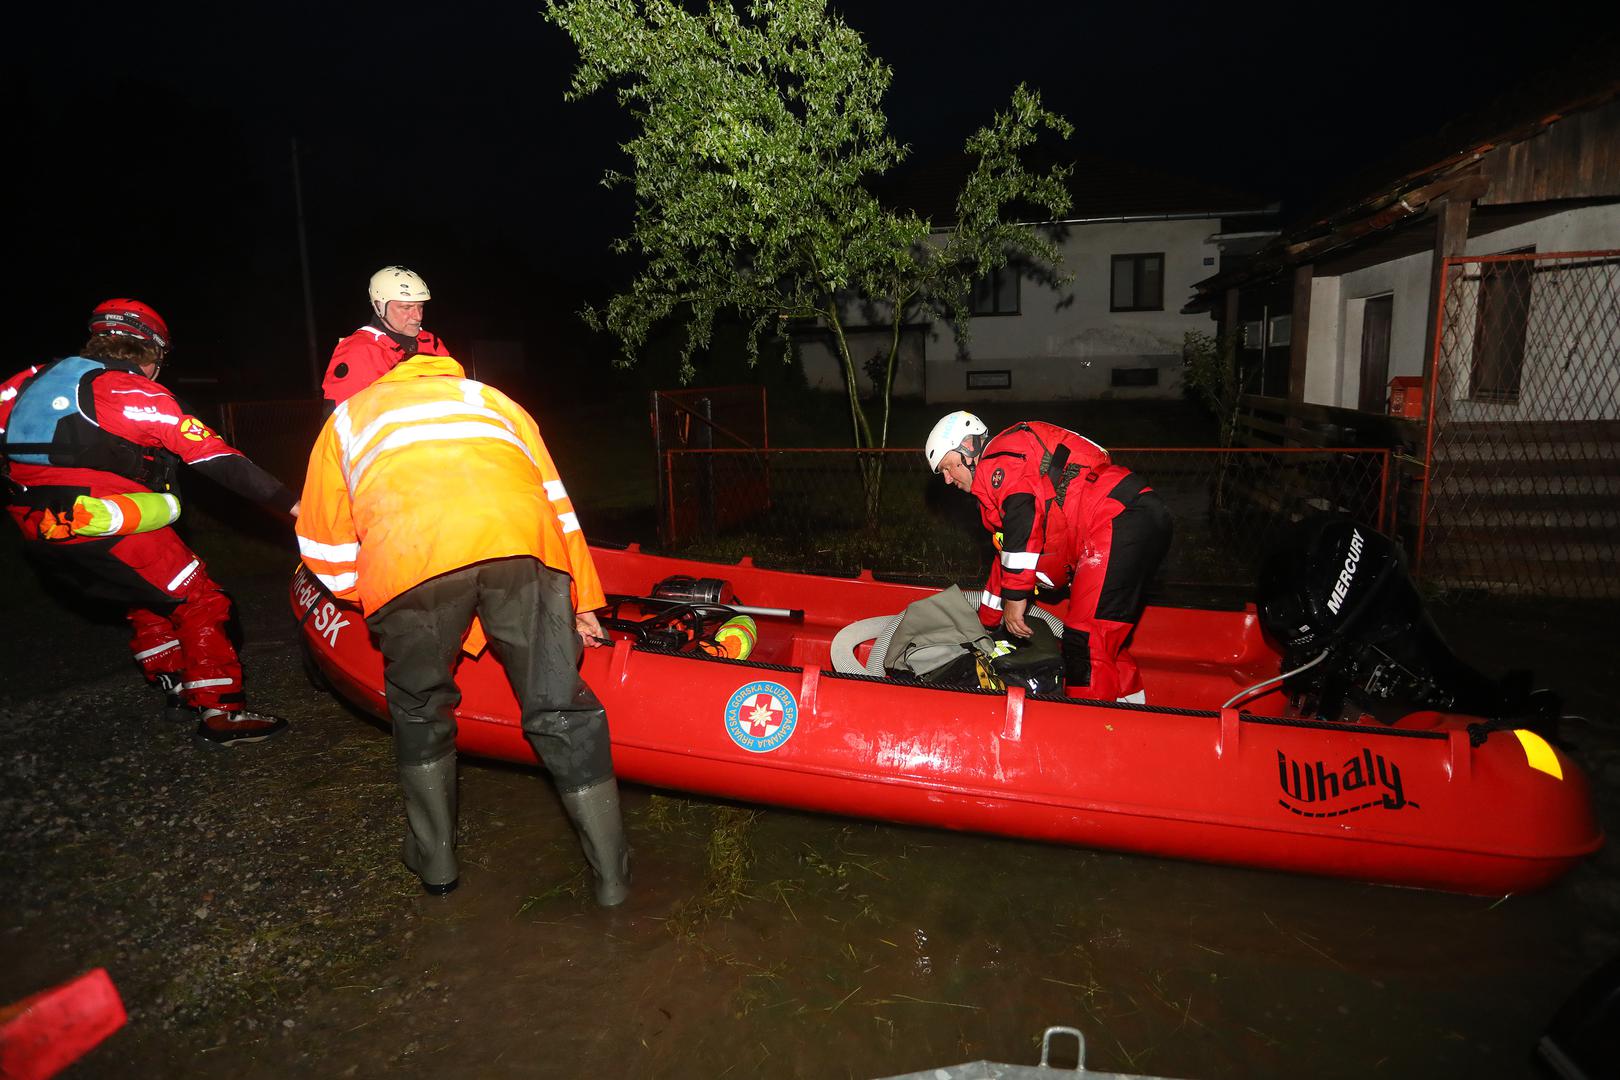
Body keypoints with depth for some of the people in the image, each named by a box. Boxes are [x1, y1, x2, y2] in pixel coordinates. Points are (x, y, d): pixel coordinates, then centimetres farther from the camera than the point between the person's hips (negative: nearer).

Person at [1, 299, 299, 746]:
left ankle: (177, 686, 35)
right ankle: (221, 712, -3)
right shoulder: (136, 393, -5)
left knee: (148, 597, 26)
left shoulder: (36, 378, 14)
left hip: (41, 539, 8)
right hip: (111, 529, -8)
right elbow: (215, 458, -12)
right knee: (200, 603, 1)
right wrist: (288, 503, -13)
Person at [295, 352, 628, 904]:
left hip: (405, 556, 0)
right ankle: (612, 876, 19)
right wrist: (582, 600, 35)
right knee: (560, 708, 11)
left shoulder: (347, 415, 39)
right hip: (525, 542, 1)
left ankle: (436, 861, 36)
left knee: (418, 707, 24)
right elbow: (556, 501, 34)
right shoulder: (491, 398, 41)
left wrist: (374, 599, 50)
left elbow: (323, 546, 37)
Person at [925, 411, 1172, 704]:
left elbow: (1022, 516, -19)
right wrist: (984, 625, 41)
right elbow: (1008, 557, 37)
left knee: (1086, 643, -12)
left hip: (1120, 523, -10)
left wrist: (1015, 595, -16)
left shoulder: (999, 459, 0)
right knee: (1104, 639, 17)